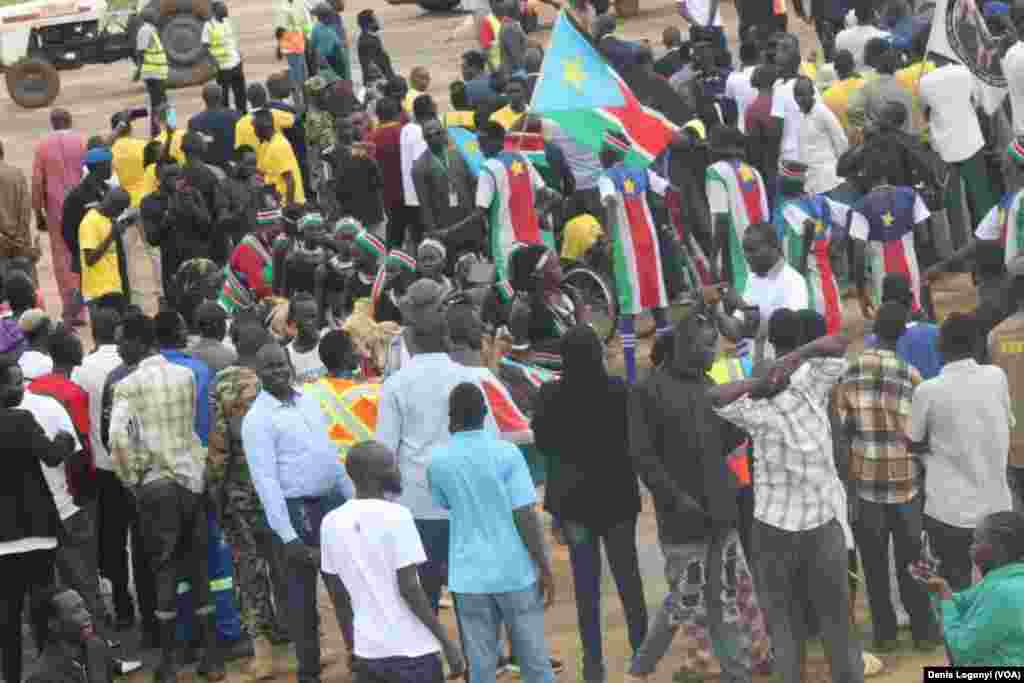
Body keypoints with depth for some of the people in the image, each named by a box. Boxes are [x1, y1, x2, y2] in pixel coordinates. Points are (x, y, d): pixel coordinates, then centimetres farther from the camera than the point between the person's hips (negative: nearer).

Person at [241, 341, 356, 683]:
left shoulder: (309, 401, 8)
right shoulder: (258, 418, -12)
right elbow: (265, 480, -16)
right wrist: (287, 535, -20)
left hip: (332, 501, 6)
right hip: (295, 510, -6)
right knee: (302, 594, 6)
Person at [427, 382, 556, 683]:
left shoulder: (437, 461, -2)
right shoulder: (506, 453, -10)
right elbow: (526, 517, -12)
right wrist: (545, 569, -4)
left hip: (470, 576, 2)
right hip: (515, 571, -2)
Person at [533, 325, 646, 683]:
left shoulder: (551, 395, -14)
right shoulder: (618, 390, -16)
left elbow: (543, 443, -3)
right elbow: (633, 439, -7)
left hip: (573, 496, 0)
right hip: (617, 494, 0)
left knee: (586, 583, 8)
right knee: (627, 576, 13)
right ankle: (641, 651, 18)